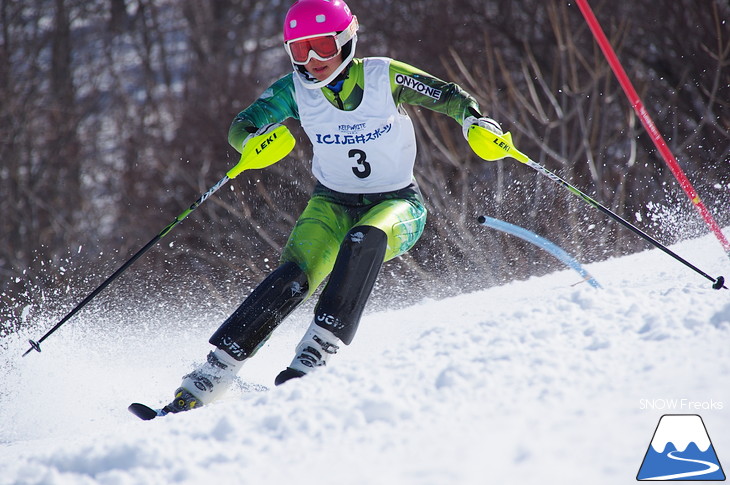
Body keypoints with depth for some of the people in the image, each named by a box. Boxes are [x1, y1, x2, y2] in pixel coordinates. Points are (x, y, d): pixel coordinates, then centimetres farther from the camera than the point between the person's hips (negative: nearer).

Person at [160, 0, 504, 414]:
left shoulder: (384, 77, -14)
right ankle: (215, 373, -25)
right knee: (293, 277, -24)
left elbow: (450, 97, -7)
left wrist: (475, 121, -28)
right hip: (334, 204, 2)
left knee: (363, 240, -37)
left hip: (398, 205, -2)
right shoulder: (295, 90, -9)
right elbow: (241, 128, -12)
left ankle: (318, 352, -40)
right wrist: (256, 144, -36)